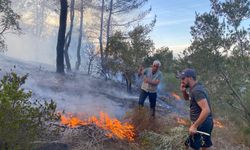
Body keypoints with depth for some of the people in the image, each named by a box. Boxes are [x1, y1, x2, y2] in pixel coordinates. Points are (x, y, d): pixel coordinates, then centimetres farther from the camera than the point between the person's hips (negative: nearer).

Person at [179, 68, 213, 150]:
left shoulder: (197, 90, -23)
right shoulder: (195, 88, 8)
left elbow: (206, 110, -32)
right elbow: (187, 98, 25)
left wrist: (194, 126, -30)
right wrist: (183, 91, 2)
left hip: (202, 124, -10)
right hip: (205, 123, 10)